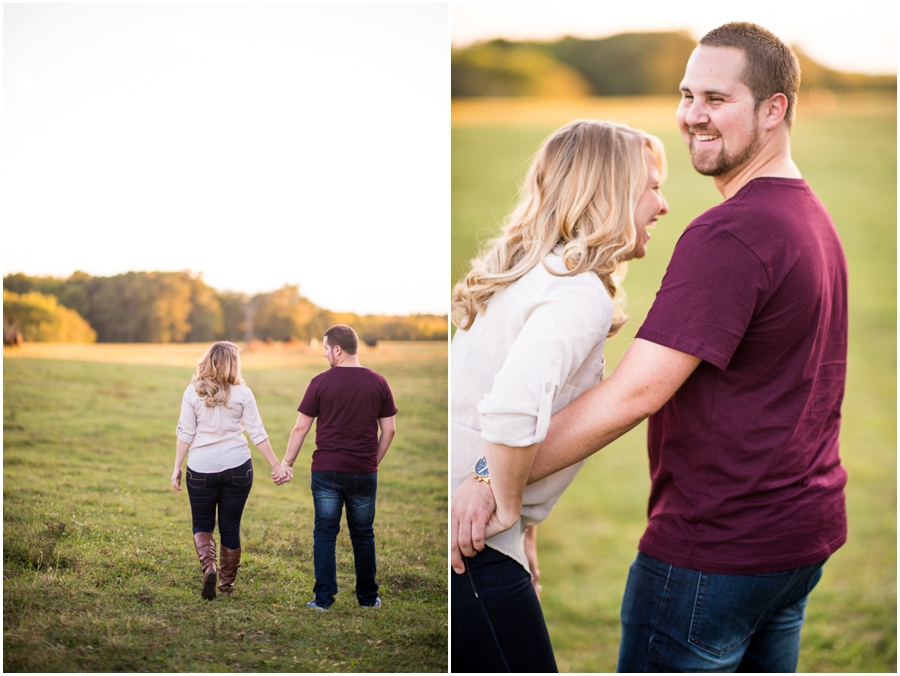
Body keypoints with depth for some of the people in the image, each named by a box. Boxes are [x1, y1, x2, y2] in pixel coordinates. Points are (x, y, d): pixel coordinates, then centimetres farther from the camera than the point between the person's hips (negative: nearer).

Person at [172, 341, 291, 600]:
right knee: (230, 527, 11)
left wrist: (176, 468, 5)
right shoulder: (242, 393, -2)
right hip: (237, 466, 1)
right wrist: (277, 466, 4)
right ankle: (227, 584, 19)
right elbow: (258, 434, -2)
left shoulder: (193, 392, -1)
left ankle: (209, 567, -12)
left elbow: (185, 433, -2)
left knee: (202, 525, 13)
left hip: (201, 468, 0)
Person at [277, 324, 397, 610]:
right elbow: (389, 430, 4)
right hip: (364, 472, 2)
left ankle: (323, 598, 5)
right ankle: (368, 597, 19)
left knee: (324, 533, 6)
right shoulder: (378, 383, 1)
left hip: (326, 470, -2)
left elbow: (301, 428, -2)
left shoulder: (321, 382, -6)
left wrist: (287, 463, 8)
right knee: (363, 535, 12)